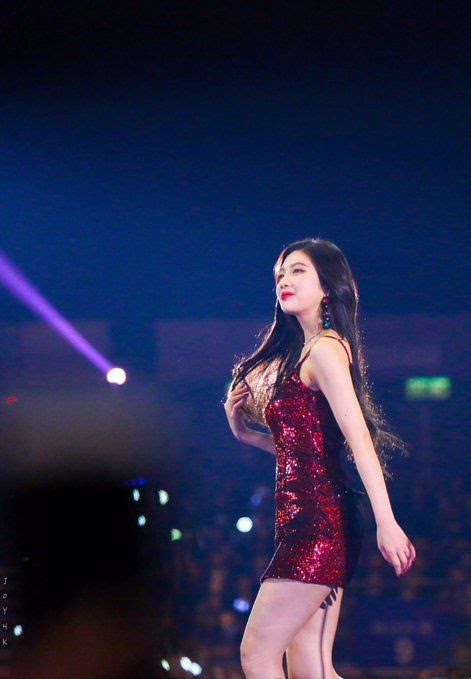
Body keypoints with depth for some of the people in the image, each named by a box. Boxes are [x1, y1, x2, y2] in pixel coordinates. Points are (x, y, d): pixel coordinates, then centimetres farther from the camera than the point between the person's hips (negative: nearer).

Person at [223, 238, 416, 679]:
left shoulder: (325, 349, -8)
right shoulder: (299, 352, 20)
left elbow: (359, 438, -17)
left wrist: (386, 523, -23)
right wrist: (244, 431, 9)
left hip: (318, 520, -10)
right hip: (310, 524, 10)